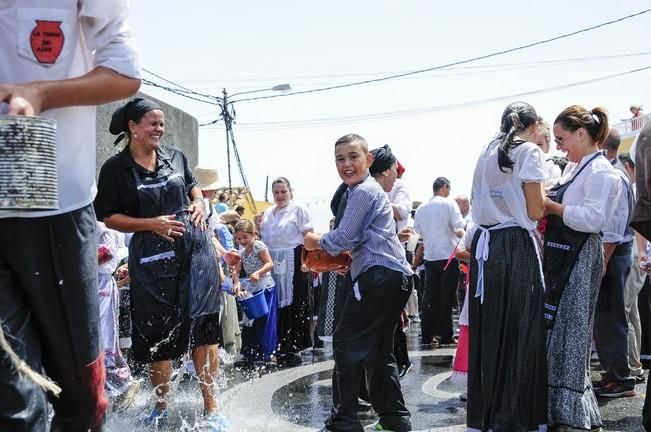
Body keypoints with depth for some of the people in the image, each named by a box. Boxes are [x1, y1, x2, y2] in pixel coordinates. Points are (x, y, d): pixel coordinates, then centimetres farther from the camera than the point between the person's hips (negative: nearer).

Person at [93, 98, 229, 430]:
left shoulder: (175, 156, 7)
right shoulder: (115, 168, -4)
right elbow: (109, 217, -4)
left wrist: (199, 205, 2)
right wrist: (151, 223, -15)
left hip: (195, 250, 3)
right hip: (153, 257, -2)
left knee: (203, 328, 0)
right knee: (159, 334, 6)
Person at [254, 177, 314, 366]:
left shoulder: (298, 210, 0)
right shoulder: (267, 213, 17)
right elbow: (262, 238, 24)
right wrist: (258, 226, 6)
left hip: (293, 262, -5)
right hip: (273, 264, 5)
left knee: (295, 305, -4)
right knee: (277, 305, 4)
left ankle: (294, 348, 3)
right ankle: (281, 347, 13)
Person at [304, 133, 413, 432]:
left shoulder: (363, 192, -9)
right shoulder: (371, 190, 23)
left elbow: (343, 239, -12)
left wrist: (317, 241, 5)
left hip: (379, 275, -10)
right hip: (397, 276, 10)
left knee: (346, 341, -6)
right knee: (378, 348, 15)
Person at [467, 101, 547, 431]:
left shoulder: (487, 153, 15)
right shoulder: (529, 152, -4)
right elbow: (535, 211, -9)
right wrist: (543, 198, 10)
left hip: (484, 244, 6)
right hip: (516, 246, -6)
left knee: (487, 329, 10)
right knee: (519, 331, 0)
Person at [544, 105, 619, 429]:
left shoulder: (601, 171, -12)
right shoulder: (573, 167, 16)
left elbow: (594, 218, -23)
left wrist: (553, 207, -18)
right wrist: (547, 206, 3)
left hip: (580, 257, -9)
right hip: (560, 254, 9)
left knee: (570, 330, -4)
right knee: (553, 327, 12)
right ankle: (555, 405, 23)